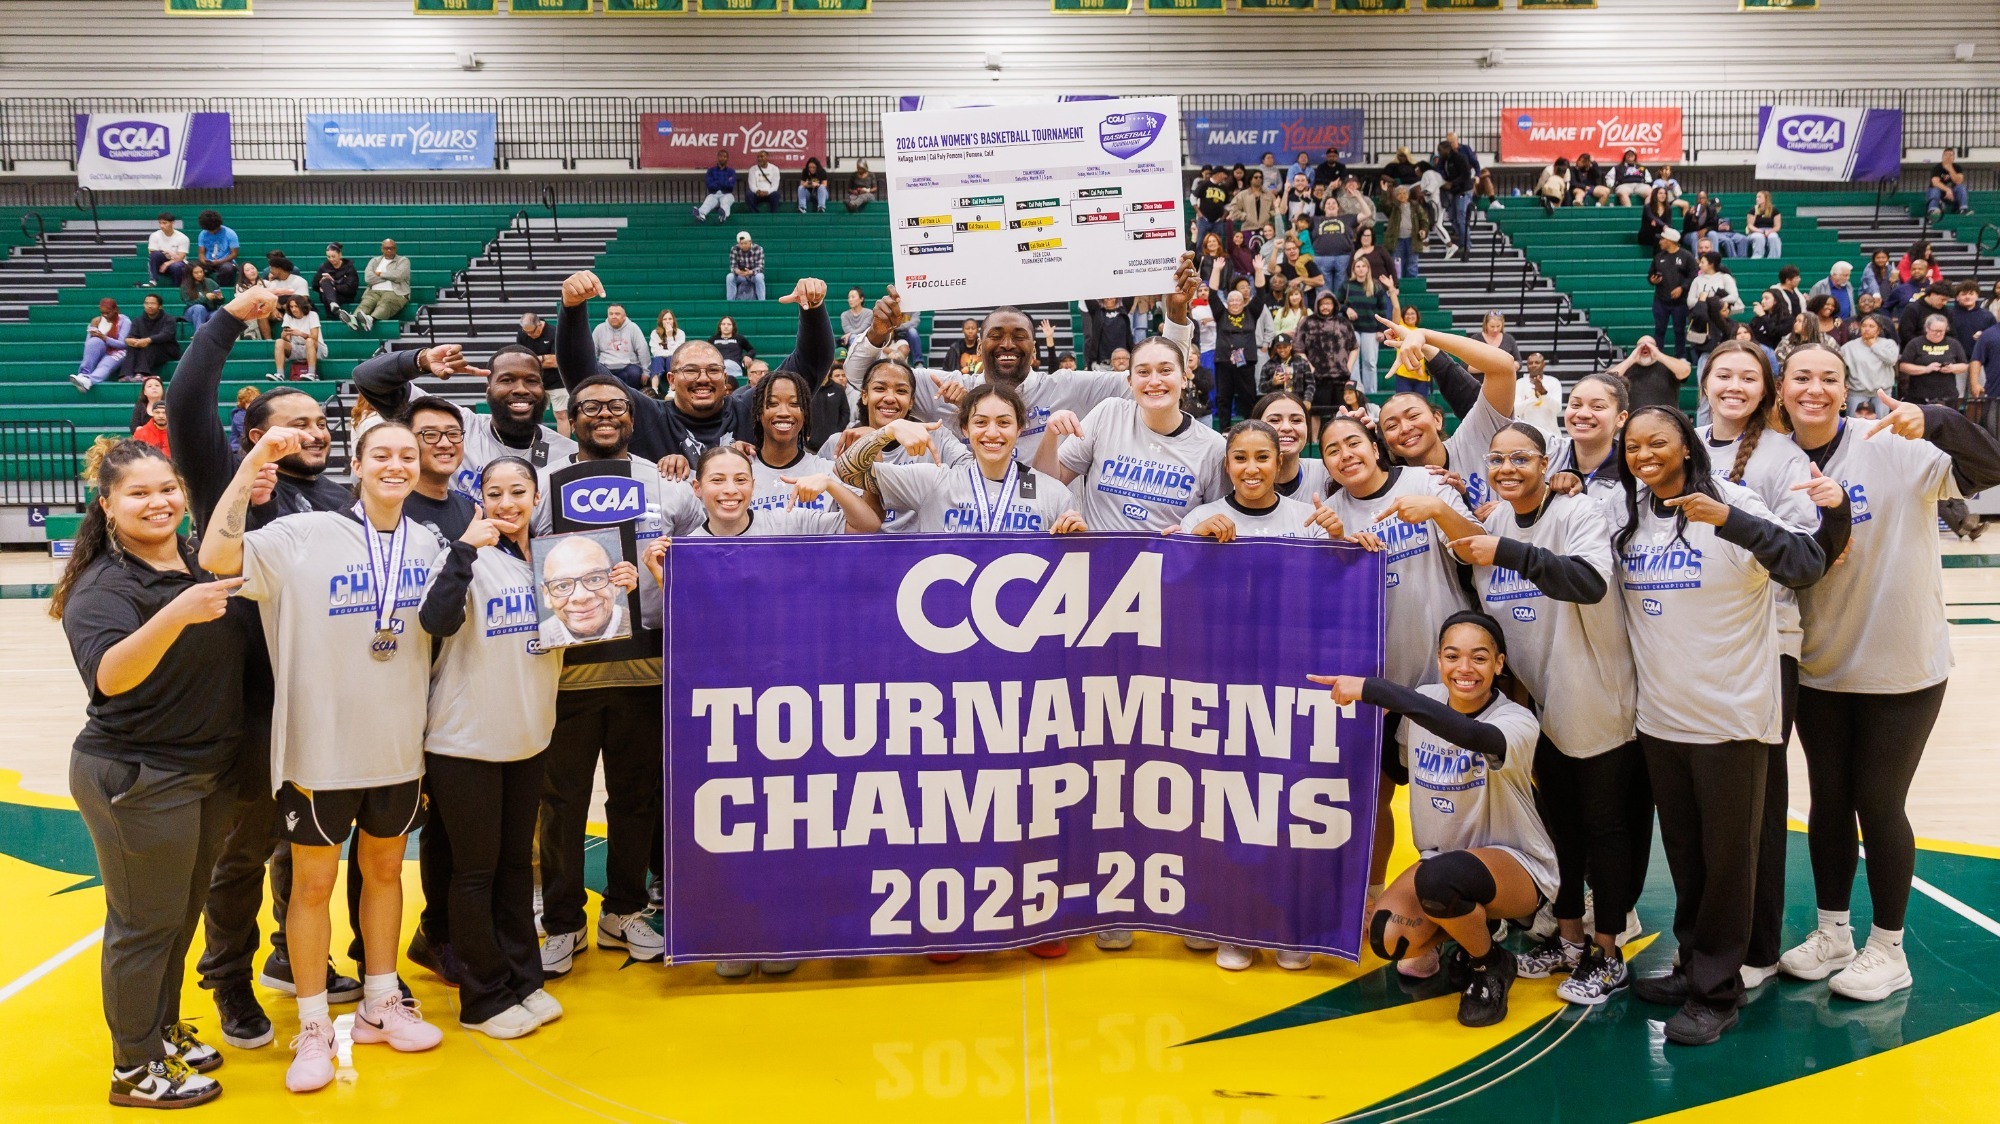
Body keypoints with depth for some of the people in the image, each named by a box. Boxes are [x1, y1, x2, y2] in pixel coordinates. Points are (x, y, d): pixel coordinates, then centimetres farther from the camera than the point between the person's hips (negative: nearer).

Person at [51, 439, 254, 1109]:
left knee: (185, 913, 20)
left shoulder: (205, 563, 2)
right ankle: (135, 1070, 20)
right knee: (145, 923, 5)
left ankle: (164, 1029, 38)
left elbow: (252, 637, 18)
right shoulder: (104, 587, -16)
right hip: (137, 780, -7)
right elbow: (110, 676, -34)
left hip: (211, 770, 7)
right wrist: (176, 614, -48)